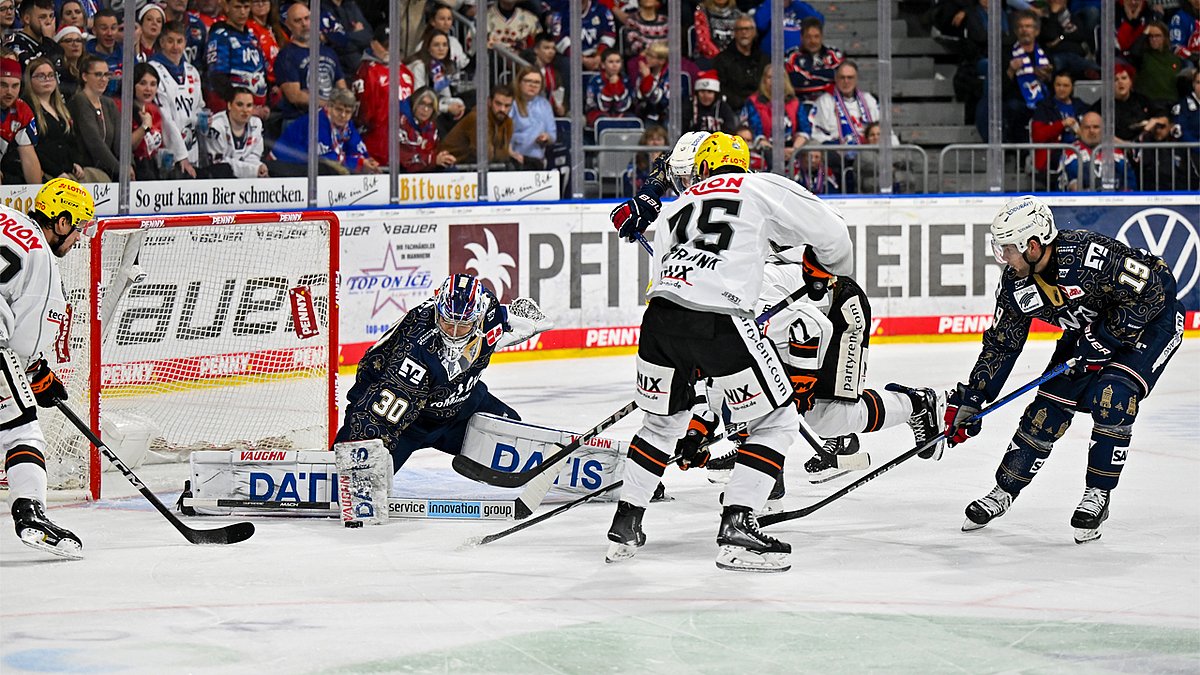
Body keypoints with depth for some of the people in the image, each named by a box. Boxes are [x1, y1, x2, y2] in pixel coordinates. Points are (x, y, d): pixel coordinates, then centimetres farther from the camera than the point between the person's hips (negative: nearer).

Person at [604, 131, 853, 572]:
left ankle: (625, 524, 28)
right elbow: (829, 232, 13)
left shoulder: (675, 209, 29)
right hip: (718, 320, -5)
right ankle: (736, 529, -3)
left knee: (663, 420, 28)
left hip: (660, 319, 5)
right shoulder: (763, 188, 14)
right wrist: (835, 271, 37)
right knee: (776, 420, 8)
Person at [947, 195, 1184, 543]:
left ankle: (1097, 497, -10)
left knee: (1113, 397, -25)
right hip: (1091, 328, 7)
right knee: (1048, 407, 1)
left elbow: (1149, 291, -31)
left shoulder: (1088, 256, -37)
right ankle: (1003, 492, 16)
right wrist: (969, 399, -4)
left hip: (1151, 318, -7)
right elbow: (1001, 344, -1)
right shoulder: (1014, 284, -13)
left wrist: (1105, 339, -27)